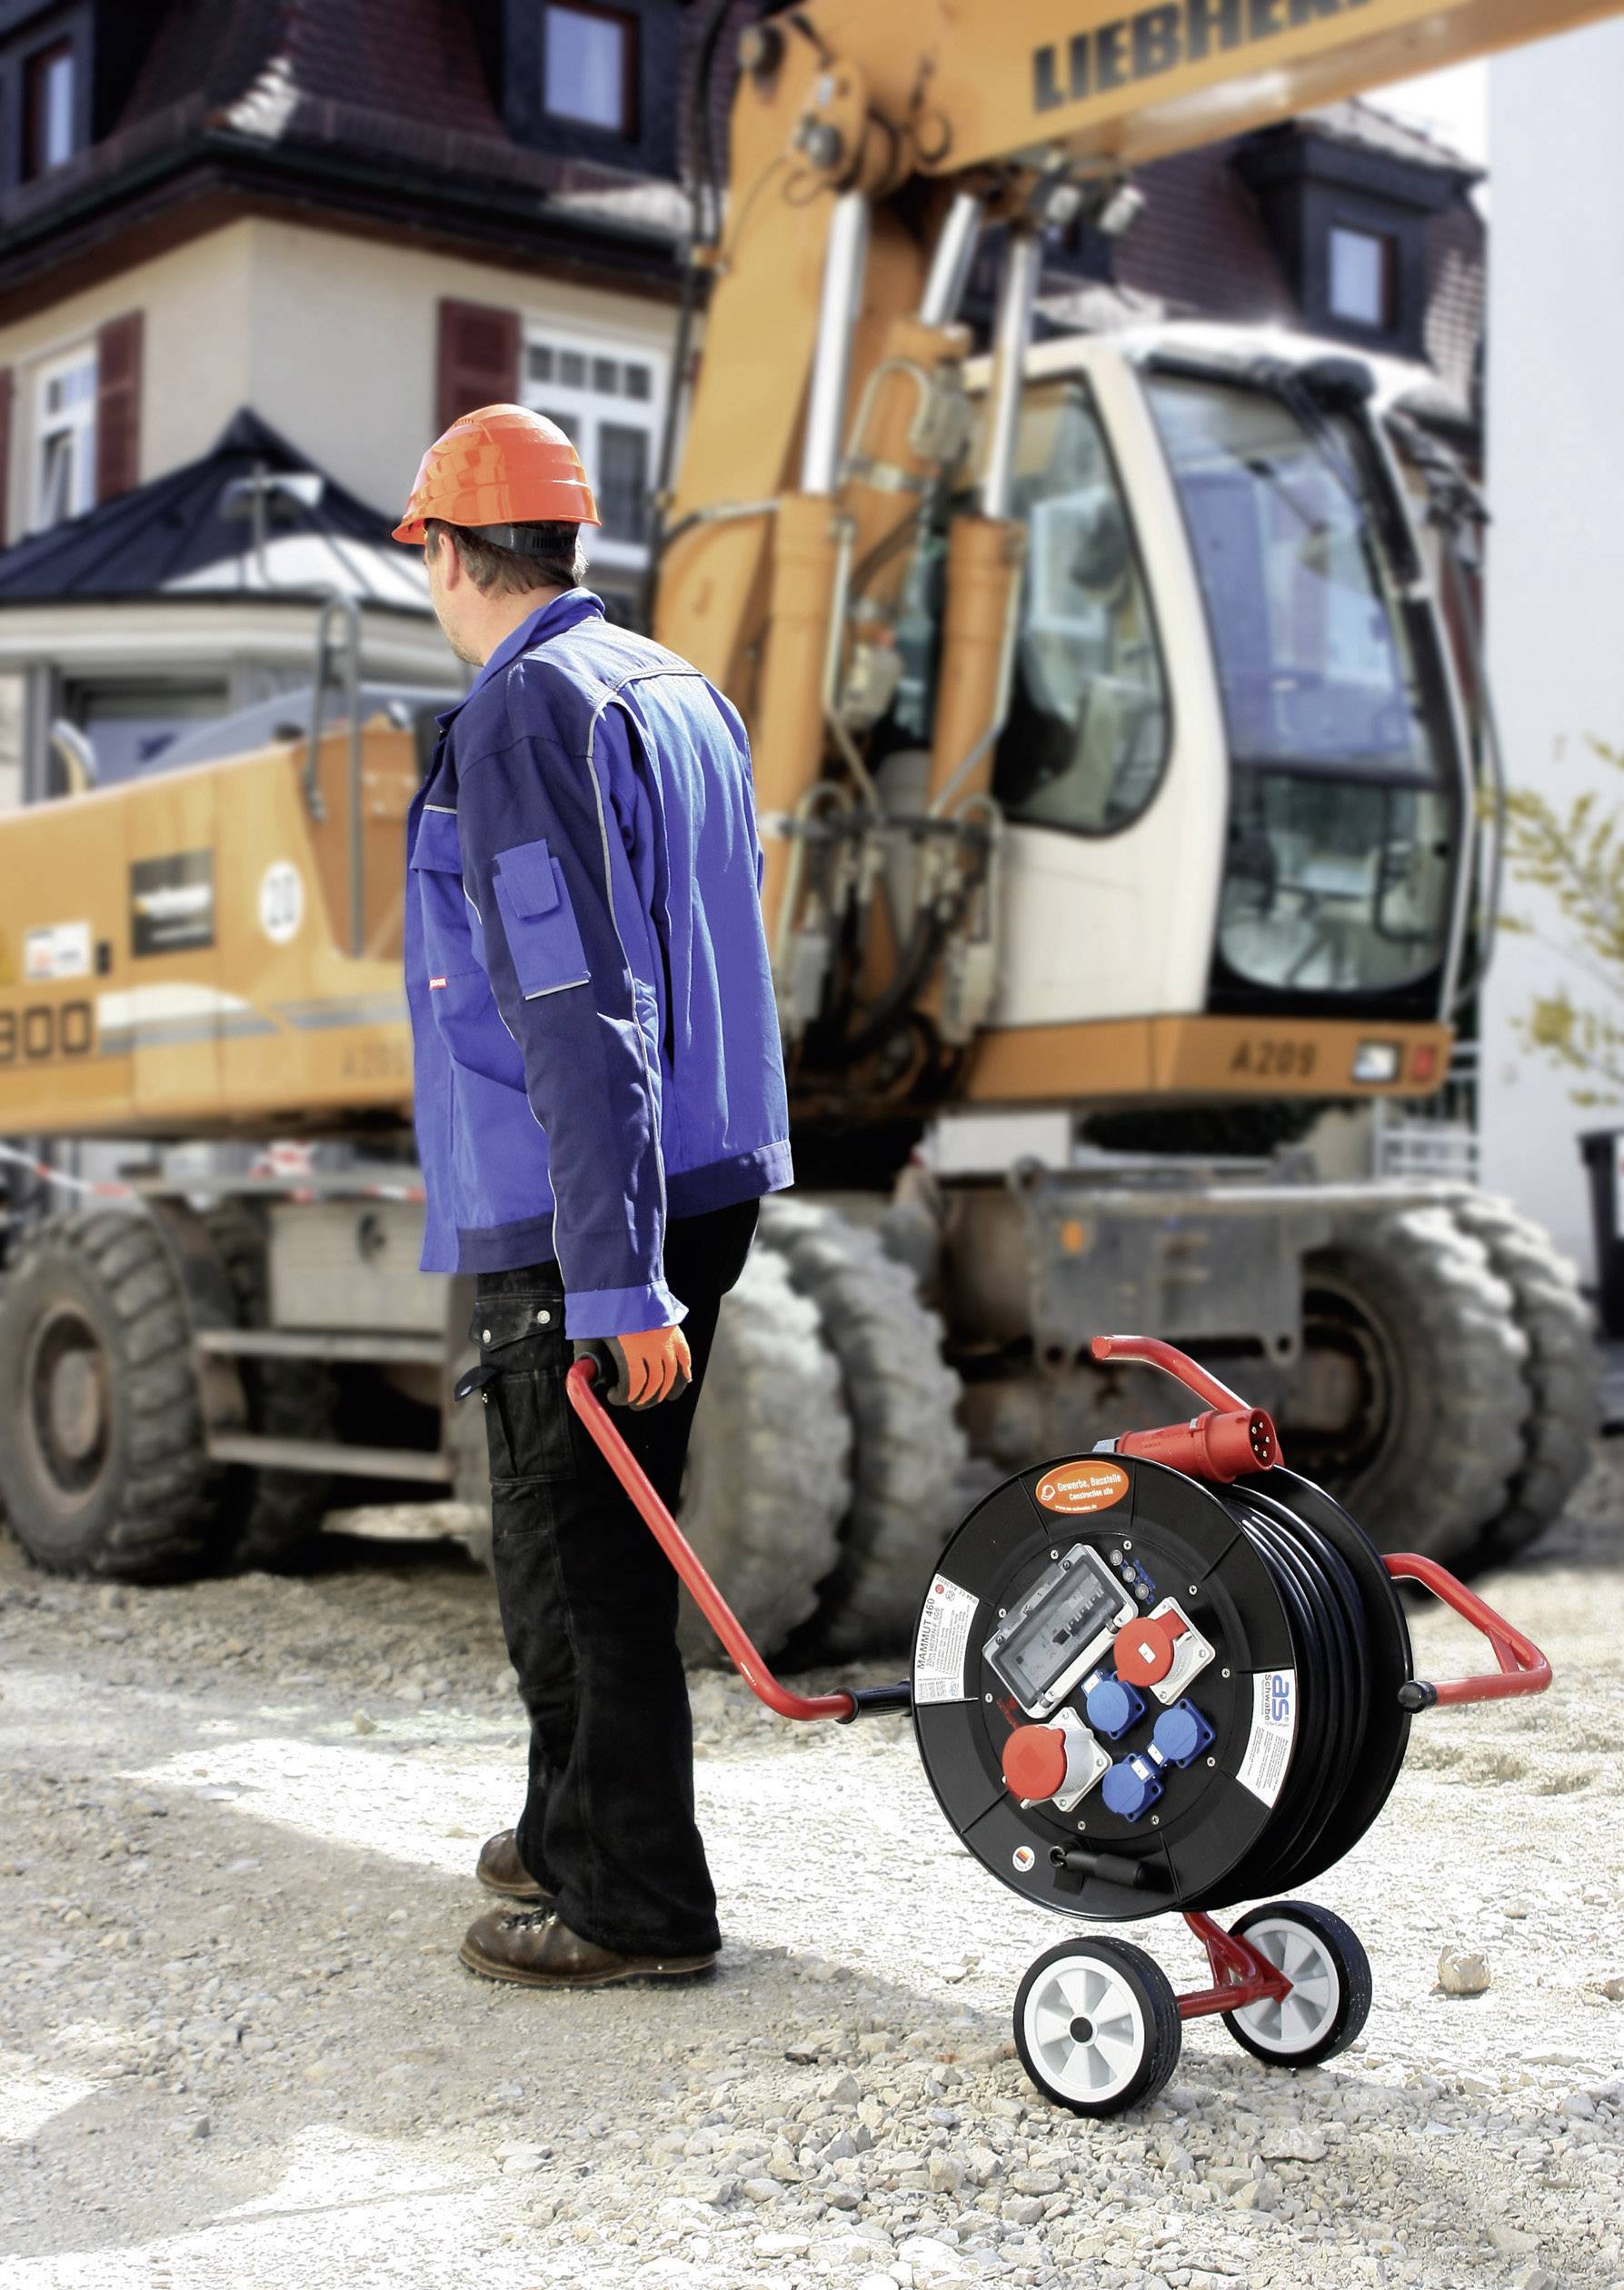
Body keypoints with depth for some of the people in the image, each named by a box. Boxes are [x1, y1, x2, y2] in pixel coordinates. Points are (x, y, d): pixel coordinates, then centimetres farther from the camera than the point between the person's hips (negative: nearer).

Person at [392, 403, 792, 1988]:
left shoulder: (524, 714, -15)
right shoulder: (686, 694, 14)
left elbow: (578, 1014, -23)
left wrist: (615, 1280, -24)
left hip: (570, 1218, -9)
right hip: (701, 1187, 9)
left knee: (573, 1550, 0)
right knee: (607, 1535, 19)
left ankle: (635, 1902, 8)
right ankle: (571, 1834, 32)